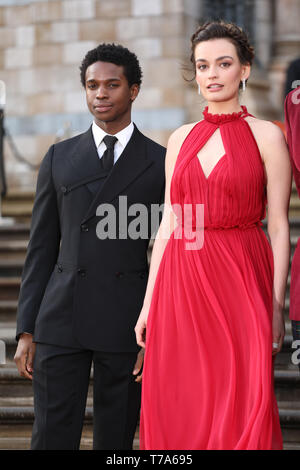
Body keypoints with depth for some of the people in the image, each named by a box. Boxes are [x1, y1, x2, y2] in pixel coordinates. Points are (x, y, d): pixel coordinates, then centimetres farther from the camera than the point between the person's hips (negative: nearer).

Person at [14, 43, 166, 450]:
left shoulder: (161, 164, 4)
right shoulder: (59, 159, 10)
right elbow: (42, 249, 10)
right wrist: (26, 331, 4)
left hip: (127, 325, -1)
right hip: (61, 321, 1)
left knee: (116, 440, 6)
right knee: (52, 438, -3)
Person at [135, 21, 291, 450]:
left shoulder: (266, 136, 0)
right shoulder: (180, 140, 12)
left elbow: (279, 227, -3)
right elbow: (168, 226, 13)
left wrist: (276, 306, -10)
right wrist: (149, 302, 9)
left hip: (241, 284, -4)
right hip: (181, 284, 4)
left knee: (241, 412, -5)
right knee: (179, 414, 3)